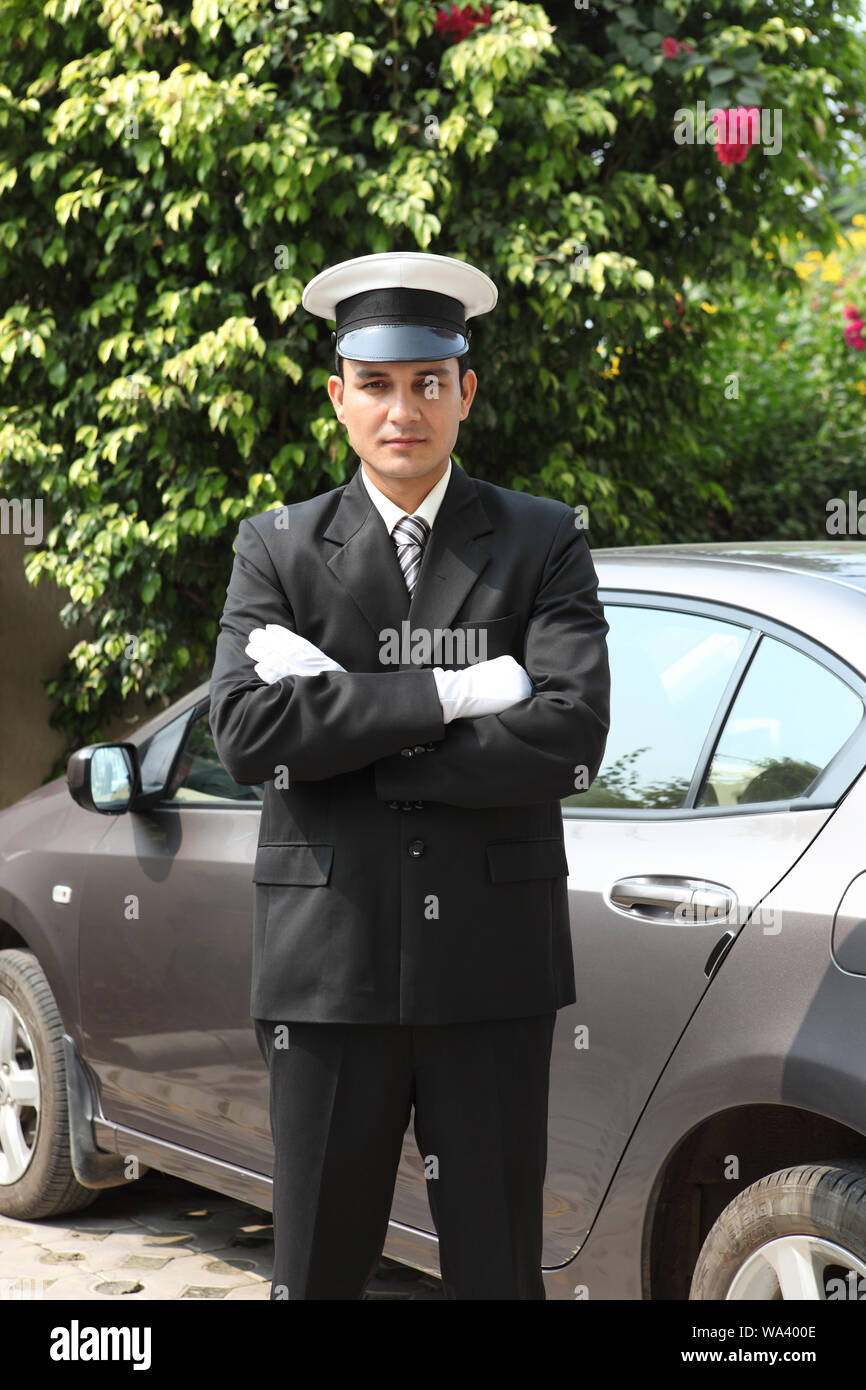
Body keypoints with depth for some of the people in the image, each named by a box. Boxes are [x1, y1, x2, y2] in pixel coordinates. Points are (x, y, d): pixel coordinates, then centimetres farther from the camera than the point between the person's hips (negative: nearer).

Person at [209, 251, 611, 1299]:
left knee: (499, 1267, 10)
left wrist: (343, 717, -12)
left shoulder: (543, 543, 4)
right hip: (329, 965, 1)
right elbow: (244, 730, -10)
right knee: (317, 1267, 9)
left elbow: (571, 737, -11)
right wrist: (448, 693, -15)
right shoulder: (276, 548, 5)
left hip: (494, 972, 0)